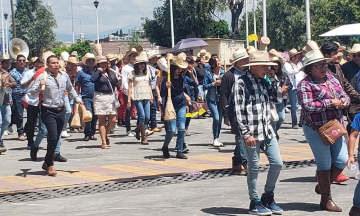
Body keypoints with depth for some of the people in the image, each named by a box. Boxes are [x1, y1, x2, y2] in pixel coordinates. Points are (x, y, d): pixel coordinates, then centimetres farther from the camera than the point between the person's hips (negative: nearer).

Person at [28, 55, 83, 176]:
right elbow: (32, 92, -13)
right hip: (49, 112, -5)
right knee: (53, 138, -13)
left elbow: (70, 89, 26)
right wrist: (40, 86, -31)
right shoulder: (43, 77, -8)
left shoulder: (64, 76, 8)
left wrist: (77, 99, 18)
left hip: (61, 111, 6)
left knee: (56, 138, 10)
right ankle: (49, 165, 1)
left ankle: (47, 163, 25)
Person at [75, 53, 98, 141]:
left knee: (95, 116, 6)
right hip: (86, 97, -4)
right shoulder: (81, 73, 3)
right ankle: (87, 134, -1)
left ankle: (92, 134, 18)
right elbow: (77, 86, 4)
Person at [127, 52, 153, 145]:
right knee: (142, 116, -11)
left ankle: (138, 129, 28)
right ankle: (143, 138, -5)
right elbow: (130, 87, 0)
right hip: (137, 97, -4)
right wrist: (129, 101, -5)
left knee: (147, 117, -2)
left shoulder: (147, 72, 13)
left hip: (146, 97, 4)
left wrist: (151, 96, 11)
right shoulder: (133, 73, 0)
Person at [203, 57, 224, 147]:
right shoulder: (208, 74, -6)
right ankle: (215, 139, -2)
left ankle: (217, 139, 21)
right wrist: (214, 83, -17)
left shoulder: (223, 72, 5)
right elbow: (205, 87, -6)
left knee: (220, 119, 8)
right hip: (212, 99, -4)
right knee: (216, 118, -15)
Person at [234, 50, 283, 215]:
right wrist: (246, 134, -17)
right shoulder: (242, 83, -11)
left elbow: (277, 99, 12)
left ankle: (268, 197, 23)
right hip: (252, 133, -7)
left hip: (267, 130, 7)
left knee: (277, 163, 8)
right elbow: (239, 111, -14)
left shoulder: (263, 82, 11)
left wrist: (274, 78, 5)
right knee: (254, 168, 2)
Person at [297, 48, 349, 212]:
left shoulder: (332, 79, 10)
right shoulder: (305, 84, -12)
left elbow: (344, 95, 18)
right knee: (324, 163, 0)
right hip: (315, 129, -7)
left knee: (342, 160, 5)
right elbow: (307, 106, -23)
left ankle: (322, 185, 29)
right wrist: (330, 103, -21)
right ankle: (326, 200, 13)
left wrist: (344, 100, -7)